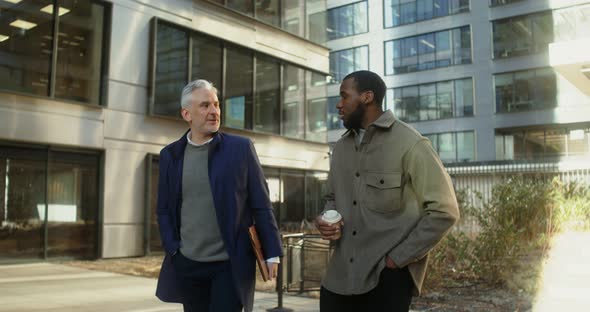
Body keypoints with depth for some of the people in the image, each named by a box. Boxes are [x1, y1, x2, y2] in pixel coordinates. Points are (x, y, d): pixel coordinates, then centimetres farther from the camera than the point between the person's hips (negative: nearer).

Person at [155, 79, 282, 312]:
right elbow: (164, 210, 9)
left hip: (231, 264, -2)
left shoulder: (241, 148, -2)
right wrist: (173, 250, -2)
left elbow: (261, 205, -2)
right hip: (187, 265, 3)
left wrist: (272, 253, -4)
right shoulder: (170, 155, 5)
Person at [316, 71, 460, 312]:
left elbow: (444, 211, -11)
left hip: (388, 276, -5)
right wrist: (326, 220, 0)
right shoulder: (340, 148, 11)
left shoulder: (410, 144, -9)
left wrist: (398, 258, -12)